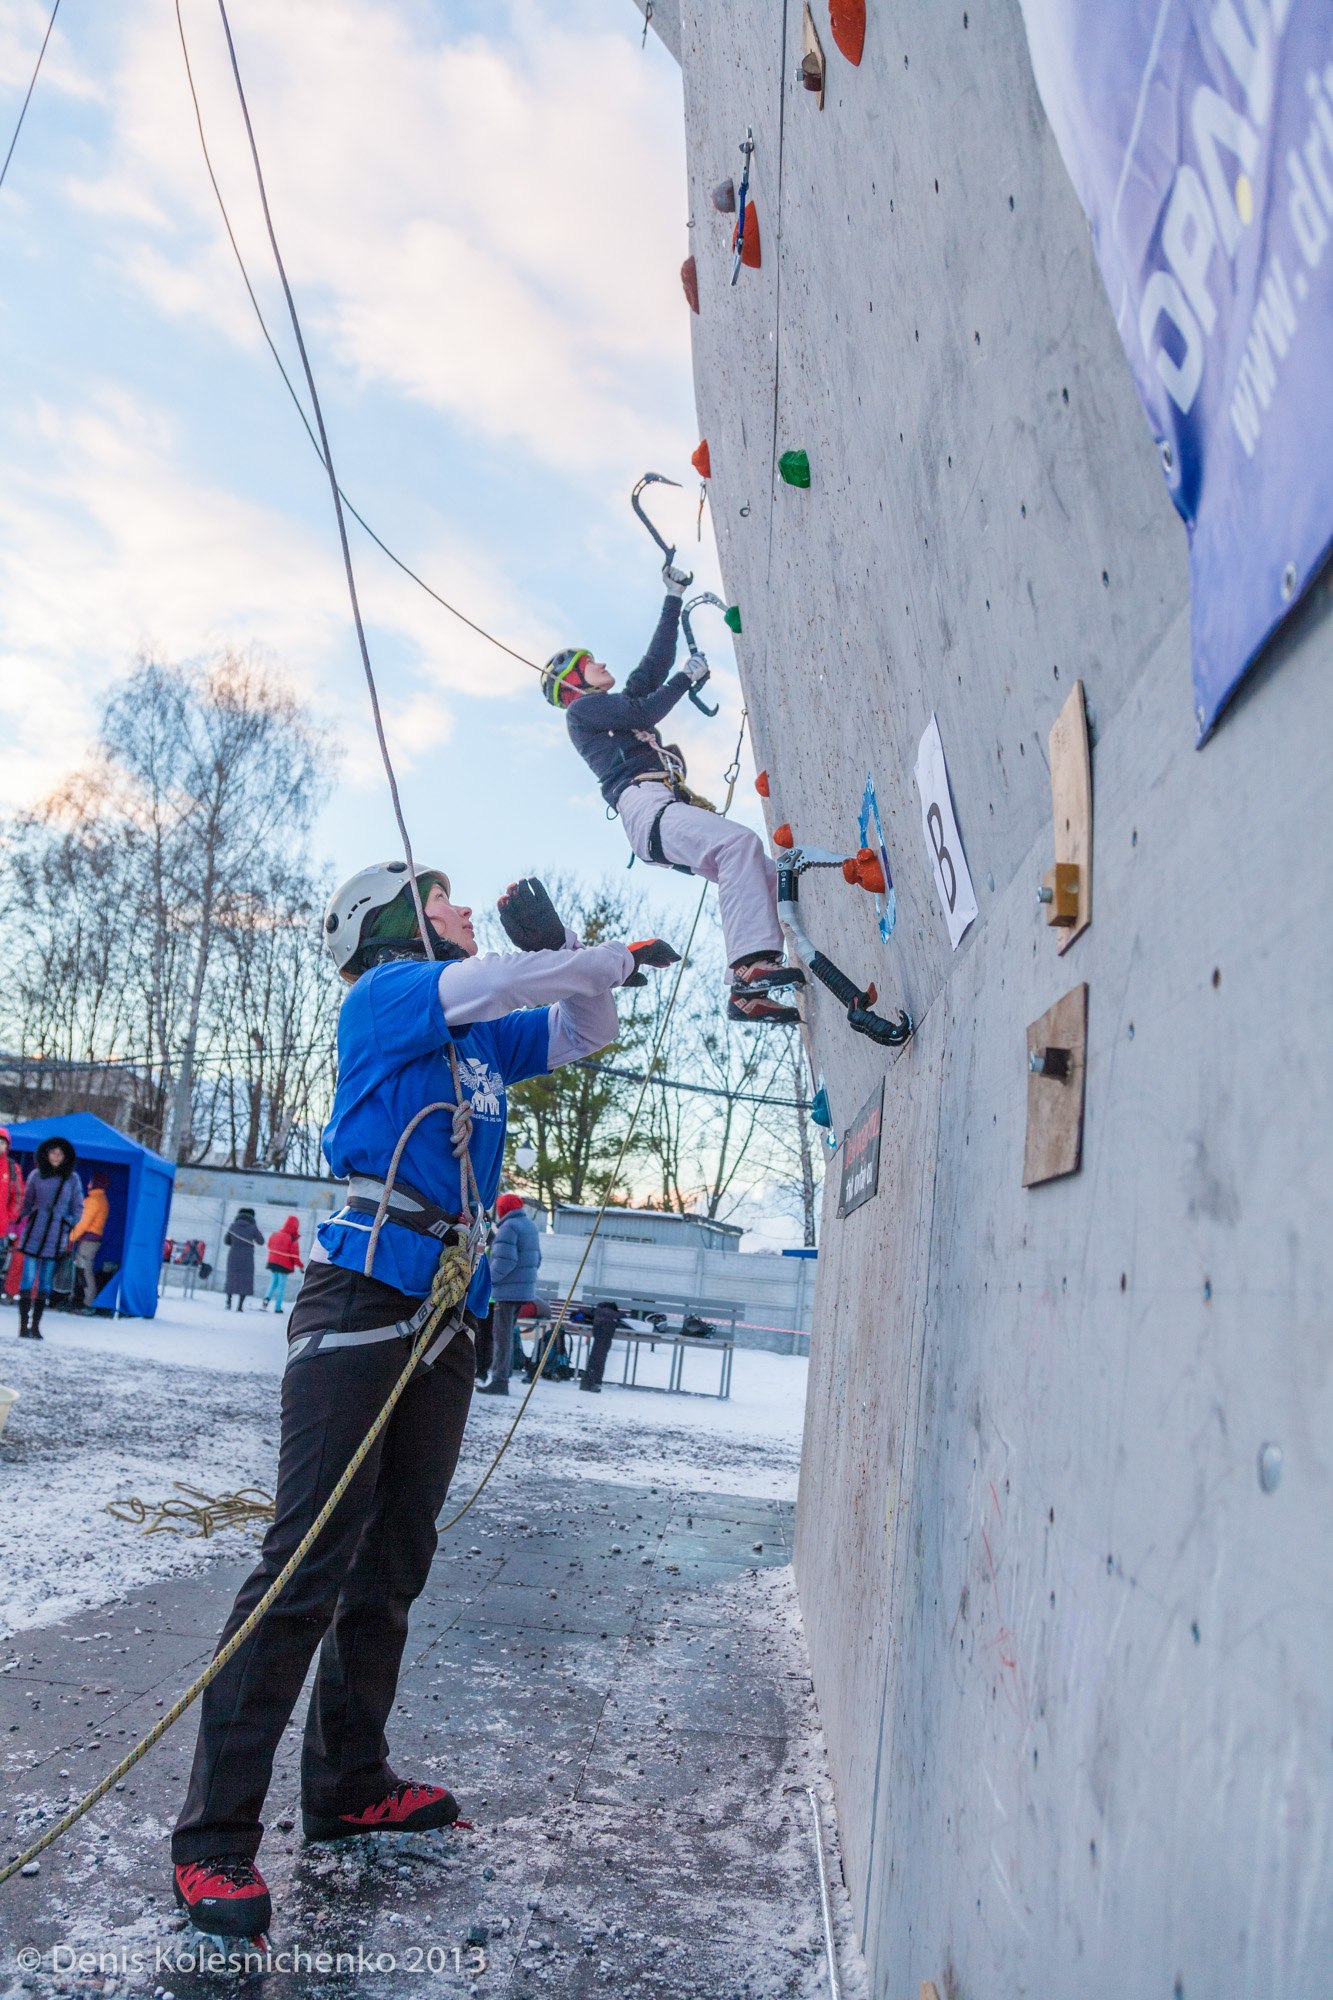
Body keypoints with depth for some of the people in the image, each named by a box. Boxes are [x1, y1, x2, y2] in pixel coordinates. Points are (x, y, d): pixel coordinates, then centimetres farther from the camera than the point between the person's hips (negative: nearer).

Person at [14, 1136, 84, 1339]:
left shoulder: (73, 1179, 4)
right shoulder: (36, 1176, 5)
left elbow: (78, 1208, 10)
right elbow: (26, 1203, 14)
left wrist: (68, 1225, 1)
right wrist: (22, 1223, 8)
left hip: (56, 1236, 0)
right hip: (34, 1231, 0)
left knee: (46, 1281, 3)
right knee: (29, 1277, -7)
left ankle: (36, 1325, 9)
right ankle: (24, 1324, -5)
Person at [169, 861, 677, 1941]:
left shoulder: (484, 1036, 18)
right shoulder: (385, 997, -4)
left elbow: (586, 1031, 25)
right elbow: (504, 982, -19)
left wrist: (554, 940, 8)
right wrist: (627, 957, -8)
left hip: (447, 1321, 9)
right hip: (362, 1302, -8)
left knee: (393, 1566, 15)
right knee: (308, 1566, -10)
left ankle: (348, 1785, 28)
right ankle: (214, 1838, -3)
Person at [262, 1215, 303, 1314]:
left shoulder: (275, 1235, 0)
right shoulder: (293, 1240, -17)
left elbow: (270, 1246, 13)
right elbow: (295, 1255, -16)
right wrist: (301, 1266, -6)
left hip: (272, 1263, 5)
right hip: (285, 1266, -5)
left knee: (273, 1283, 19)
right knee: (282, 1285, 4)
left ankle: (267, 1298, -5)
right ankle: (277, 1307, 5)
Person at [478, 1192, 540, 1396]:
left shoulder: (509, 1227, -14)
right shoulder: (531, 1226, 15)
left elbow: (505, 1260, -22)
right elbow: (537, 1259, 20)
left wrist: (489, 1279, -12)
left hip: (508, 1289, -9)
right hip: (525, 1289, 9)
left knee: (502, 1335, -6)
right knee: (509, 1332, 17)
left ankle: (499, 1381, -6)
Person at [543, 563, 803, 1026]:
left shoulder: (618, 703, 35)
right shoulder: (581, 709, 12)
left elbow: (656, 662, 35)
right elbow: (645, 713, -1)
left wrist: (673, 599, 37)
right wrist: (688, 677, 13)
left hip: (674, 808, 9)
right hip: (646, 805, -9)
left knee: (768, 877, -5)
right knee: (740, 842, -33)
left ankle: (749, 996, -17)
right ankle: (752, 968, -47)